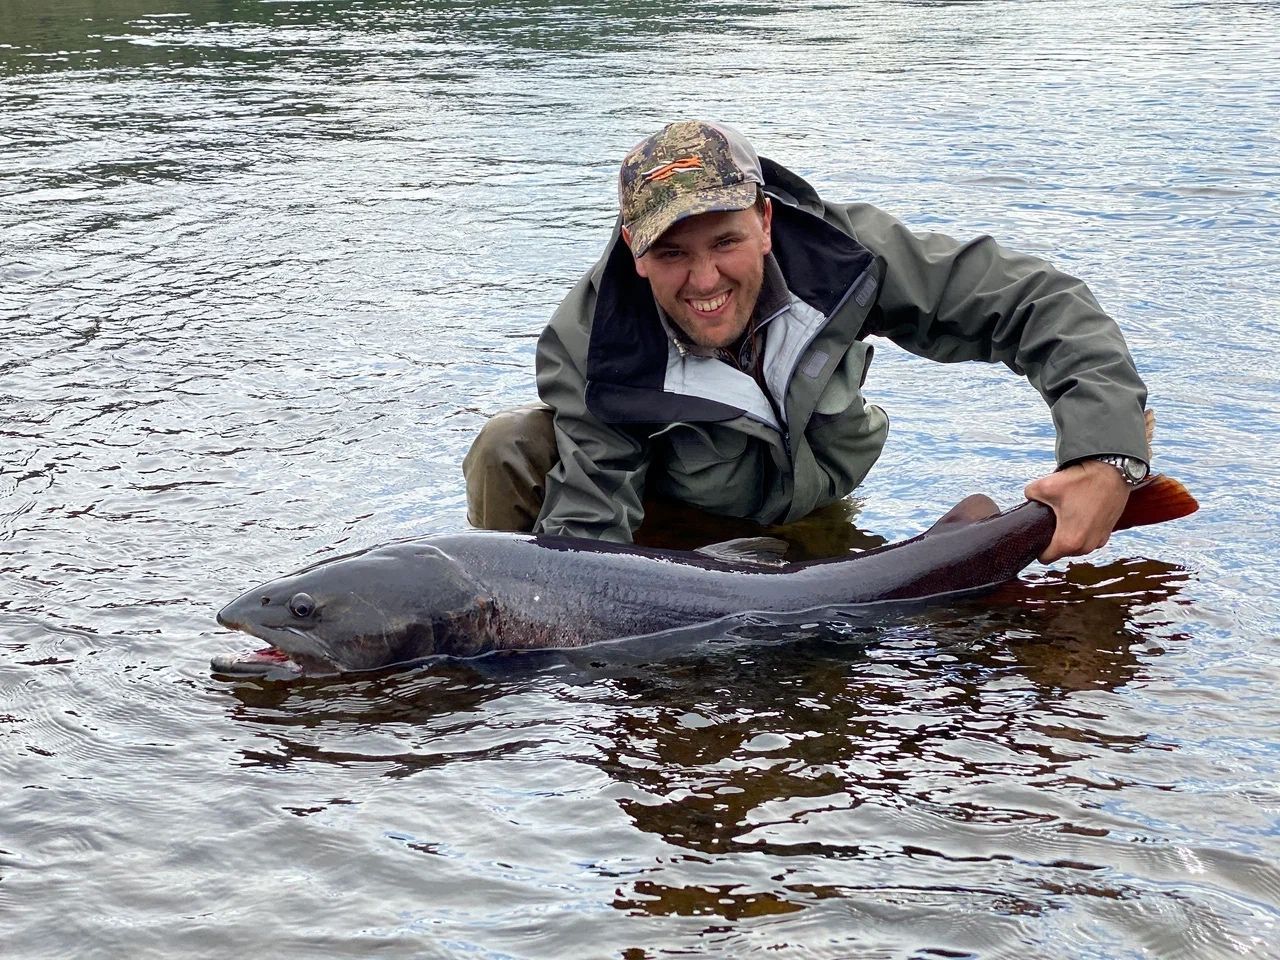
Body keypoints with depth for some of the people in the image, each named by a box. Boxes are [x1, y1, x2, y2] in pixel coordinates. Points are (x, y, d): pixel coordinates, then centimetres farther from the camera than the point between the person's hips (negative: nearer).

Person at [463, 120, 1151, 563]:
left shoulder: (838, 250, -32)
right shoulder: (587, 350, -33)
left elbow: (1035, 300, -30)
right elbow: (587, 526, -33)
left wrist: (1108, 457, -43)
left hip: (821, 511, 3)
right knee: (508, 452, -26)